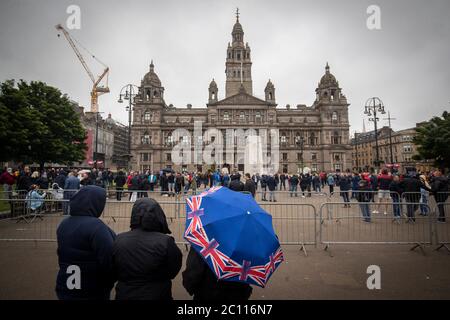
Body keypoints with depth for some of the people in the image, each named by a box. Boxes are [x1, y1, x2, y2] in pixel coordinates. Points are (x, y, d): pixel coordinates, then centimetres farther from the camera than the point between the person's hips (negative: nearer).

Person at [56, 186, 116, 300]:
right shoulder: (96, 226, -26)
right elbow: (109, 261, -26)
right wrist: (107, 285, -7)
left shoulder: (64, 224, 0)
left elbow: (64, 257, 11)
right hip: (93, 294, -7)